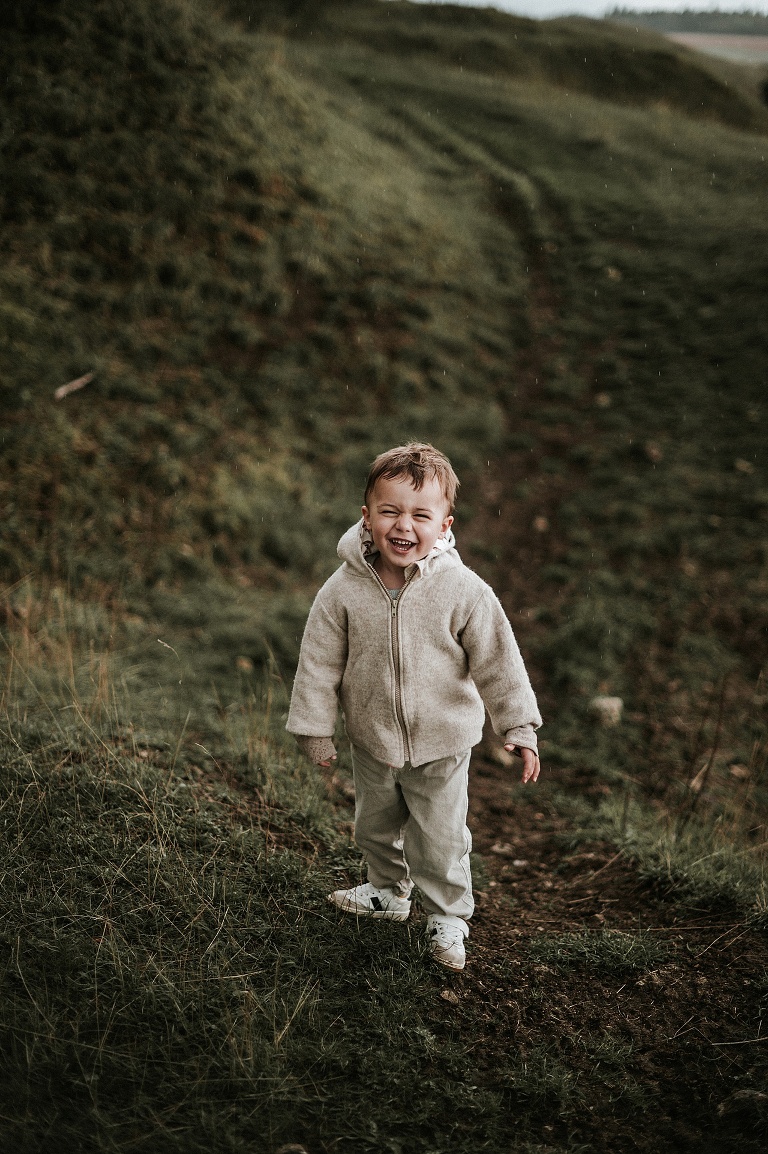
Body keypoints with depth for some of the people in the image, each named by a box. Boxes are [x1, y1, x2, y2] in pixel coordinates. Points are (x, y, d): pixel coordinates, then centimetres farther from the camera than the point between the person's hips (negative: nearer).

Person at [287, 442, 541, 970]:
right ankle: (389, 891, 52)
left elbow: (497, 660, -11)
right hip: (372, 743, 3)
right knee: (375, 826, 24)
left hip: (441, 745, -3)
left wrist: (519, 727, -7)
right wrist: (315, 728, -2)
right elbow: (320, 662, -6)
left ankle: (448, 917, 35)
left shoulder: (463, 591, -20)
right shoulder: (344, 590, -16)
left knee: (441, 839, 10)